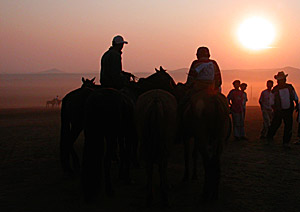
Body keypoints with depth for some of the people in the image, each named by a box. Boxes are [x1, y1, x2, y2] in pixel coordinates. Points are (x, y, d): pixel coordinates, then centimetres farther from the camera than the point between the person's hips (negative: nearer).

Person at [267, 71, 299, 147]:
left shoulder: (290, 87, 1)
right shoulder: (275, 89, -6)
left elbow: (295, 96, 15)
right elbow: (272, 101, 0)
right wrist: (274, 110, -9)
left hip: (289, 110, 2)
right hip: (279, 110, -2)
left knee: (289, 126, 0)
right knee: (275, 124, 1)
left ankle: (286, 142, 9)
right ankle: (269, 137, 27)